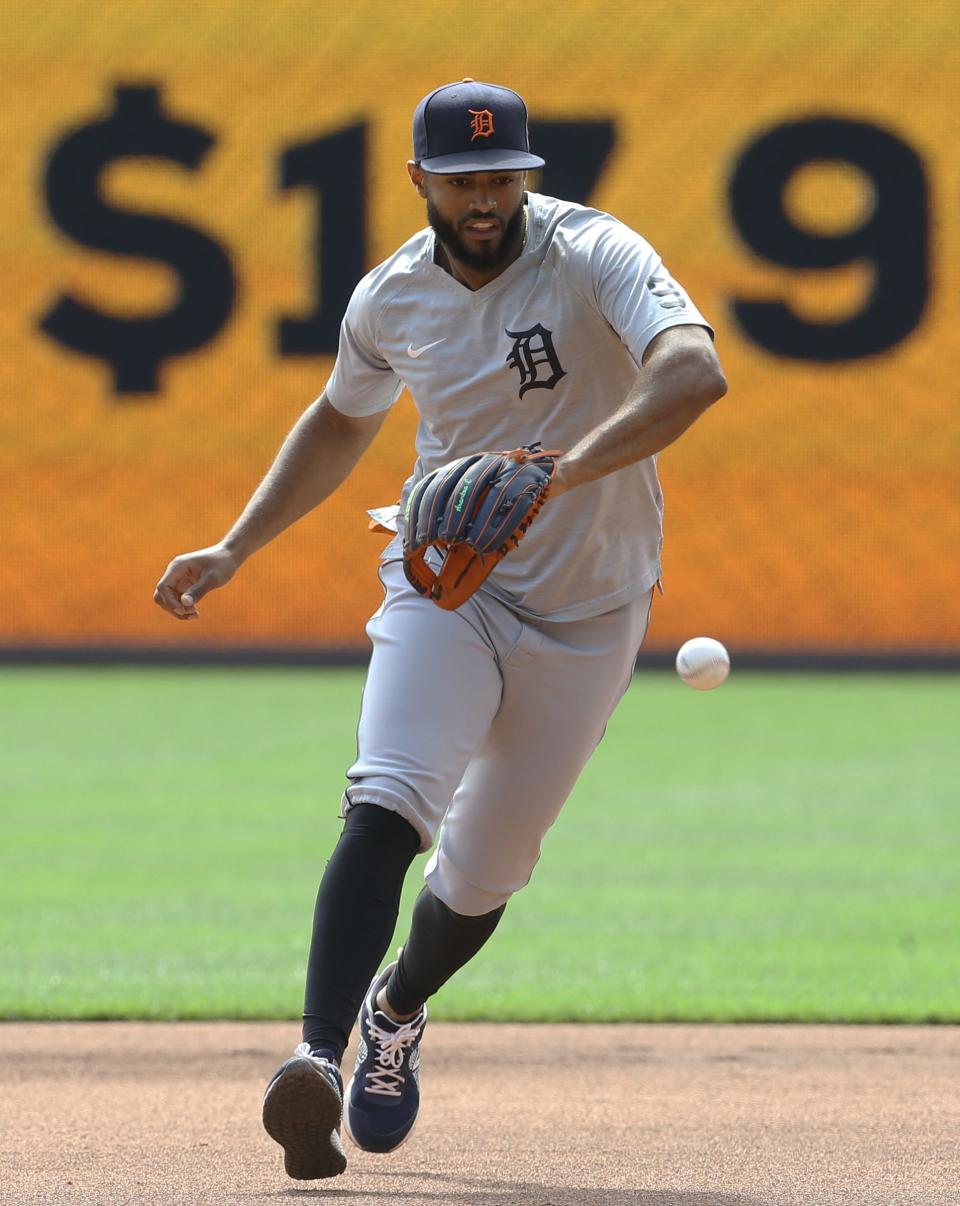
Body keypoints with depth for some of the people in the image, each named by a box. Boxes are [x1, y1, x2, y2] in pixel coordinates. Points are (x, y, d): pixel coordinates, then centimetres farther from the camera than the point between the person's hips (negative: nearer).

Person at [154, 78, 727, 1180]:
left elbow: (695, 373, -36)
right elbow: (342, 421, 20)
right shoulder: (392, 299, -2)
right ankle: (320, 1055, -37)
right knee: (385, 807, -25)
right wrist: (234, 549, 13)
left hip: (586, 613, -1)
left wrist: (565, 469, -49)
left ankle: (396, 1012, 41)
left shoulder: (593, 256, -17)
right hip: (444, 590, 2)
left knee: (484, 871, 9)